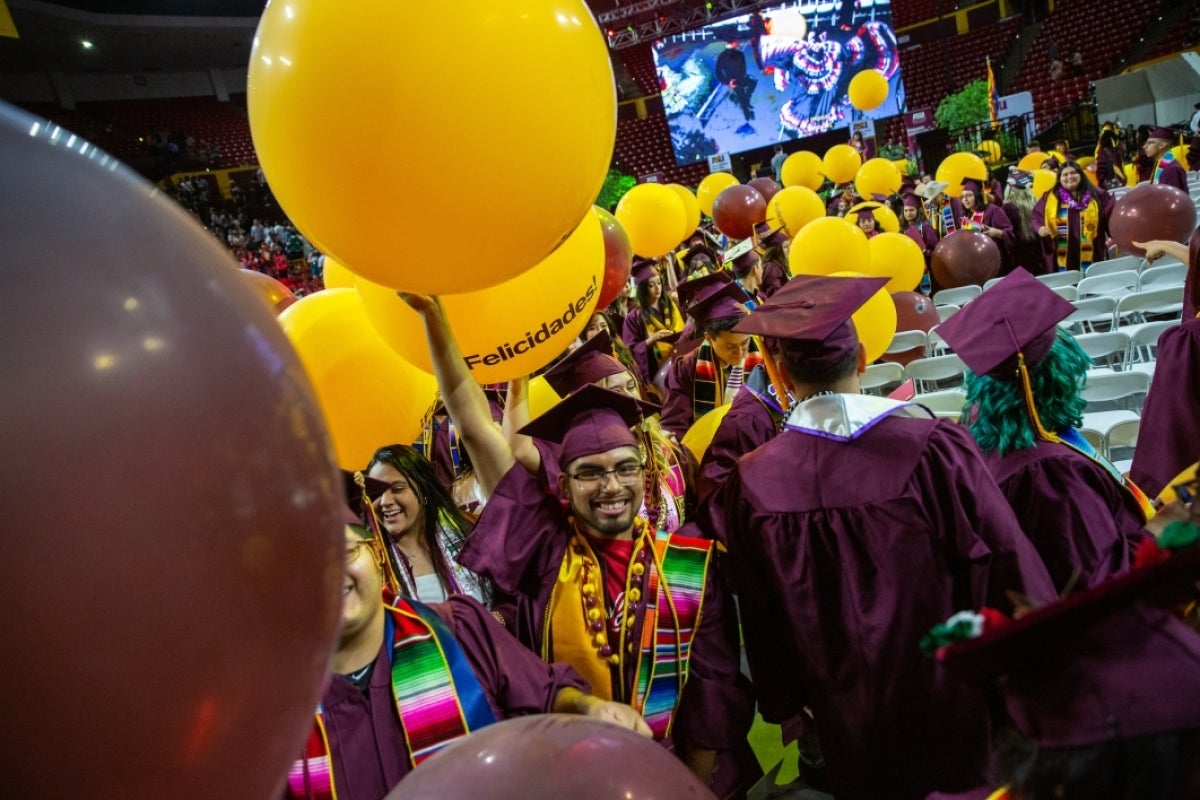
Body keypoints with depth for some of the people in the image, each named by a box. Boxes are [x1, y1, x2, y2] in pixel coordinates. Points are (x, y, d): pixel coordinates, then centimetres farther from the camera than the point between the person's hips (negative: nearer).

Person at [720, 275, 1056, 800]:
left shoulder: (751, 483, -17)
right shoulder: (935, 447, -24)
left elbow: (762, 624, -4)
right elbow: (1011, 572, -13)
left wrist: (785, 704, 13)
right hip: (956, 713, -1)